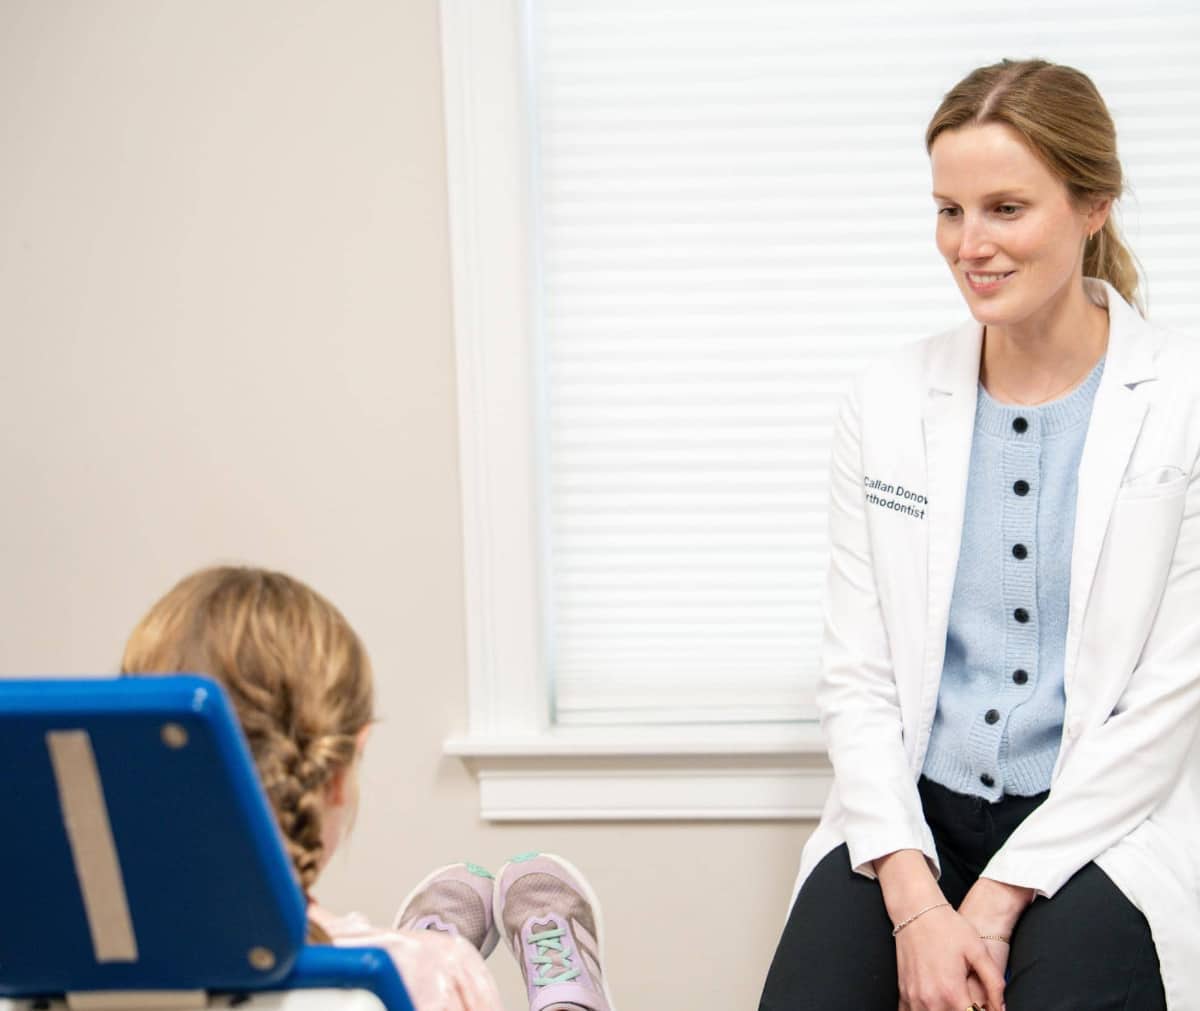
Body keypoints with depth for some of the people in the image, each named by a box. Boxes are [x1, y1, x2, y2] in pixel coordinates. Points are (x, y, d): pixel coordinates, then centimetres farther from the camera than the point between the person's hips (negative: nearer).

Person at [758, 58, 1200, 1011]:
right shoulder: (885, 407, 4)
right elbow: (856, 676, 2)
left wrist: (997, 901, -12)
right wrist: (915, 902, -11)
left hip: (1105, 827, -2)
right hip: (912, 817, 3)